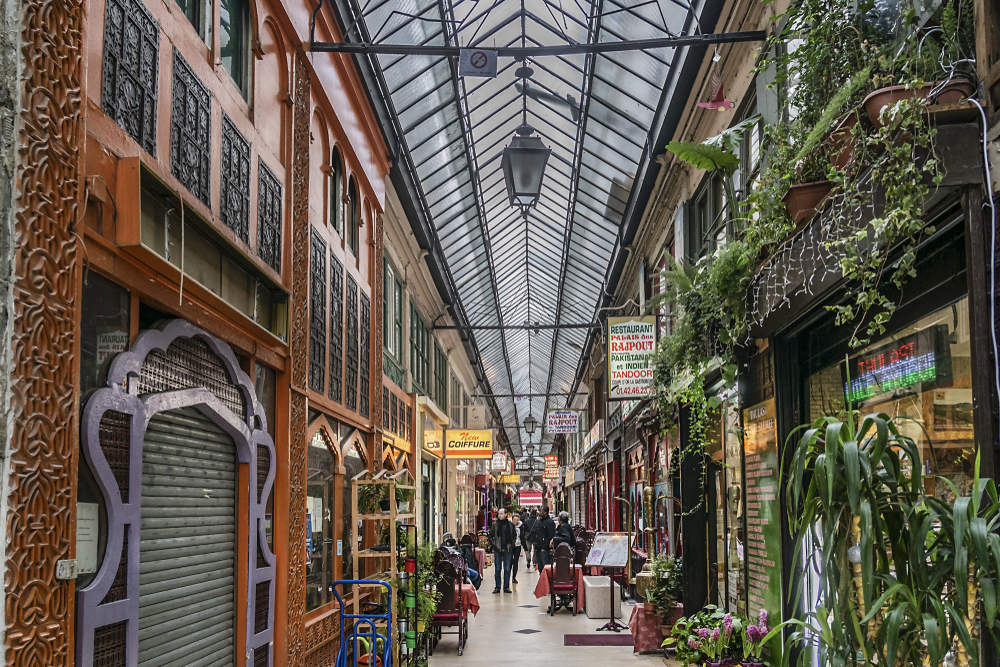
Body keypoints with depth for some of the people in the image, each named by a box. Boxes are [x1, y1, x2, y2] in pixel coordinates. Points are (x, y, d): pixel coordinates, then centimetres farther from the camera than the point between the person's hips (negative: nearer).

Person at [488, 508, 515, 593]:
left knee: (507, 569, 4)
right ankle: (497, 587, 8)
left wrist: (511, 546, 2)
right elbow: (490, 536, 7)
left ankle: (506, 587, 12)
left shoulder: (511, 525, 3)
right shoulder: (495, 525, 1)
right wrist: (493, 545, -5)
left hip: (507, 550, 1)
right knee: (497, 569, 3)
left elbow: (513, 537, 12)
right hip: (497, 550, 0)